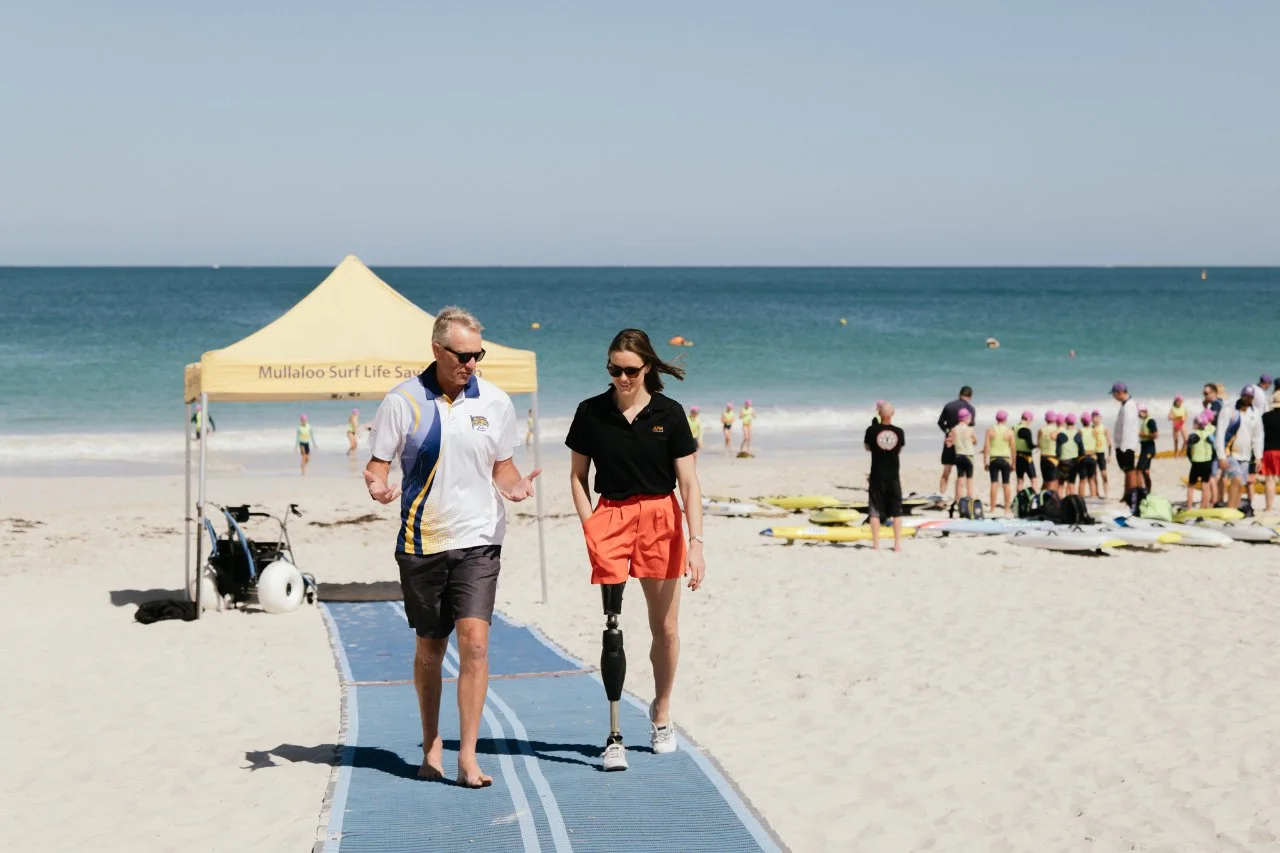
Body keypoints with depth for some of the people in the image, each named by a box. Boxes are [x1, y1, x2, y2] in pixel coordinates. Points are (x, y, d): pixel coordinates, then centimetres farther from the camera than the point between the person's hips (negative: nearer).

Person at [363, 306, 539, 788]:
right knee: (429, 648, 11)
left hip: (478, 540, 0)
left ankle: (467, 757, -9)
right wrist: (377, 487, -21)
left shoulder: (495, 401, 4)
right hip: (422, 542, 0)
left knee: (474, 642, -13)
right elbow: (377, 464, 1)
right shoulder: (403, 401, -3)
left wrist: (515, 486, -7)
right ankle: (431, 745, 29)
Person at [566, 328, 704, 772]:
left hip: (662, 519, 0)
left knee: (665, 628, 9)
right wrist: (590, 527, -5)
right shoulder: (591, 412, 1)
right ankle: (614, 736, -5)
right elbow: (577, 476, 8)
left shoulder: (669, 413, -2)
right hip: (611, 516, 0)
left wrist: (696, 542, -12)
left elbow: (689, 484, -4)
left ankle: (661, 714, 29)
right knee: (612, 629, -8)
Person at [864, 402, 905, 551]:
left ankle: (876, 544, 4)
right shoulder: (899, 432, -3)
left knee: (875, 511, 5)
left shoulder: (872, 430, -9)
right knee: (896, 512, 10)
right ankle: (897, 544, 10)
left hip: (876, 477, -1)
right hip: (893, 477, 1)